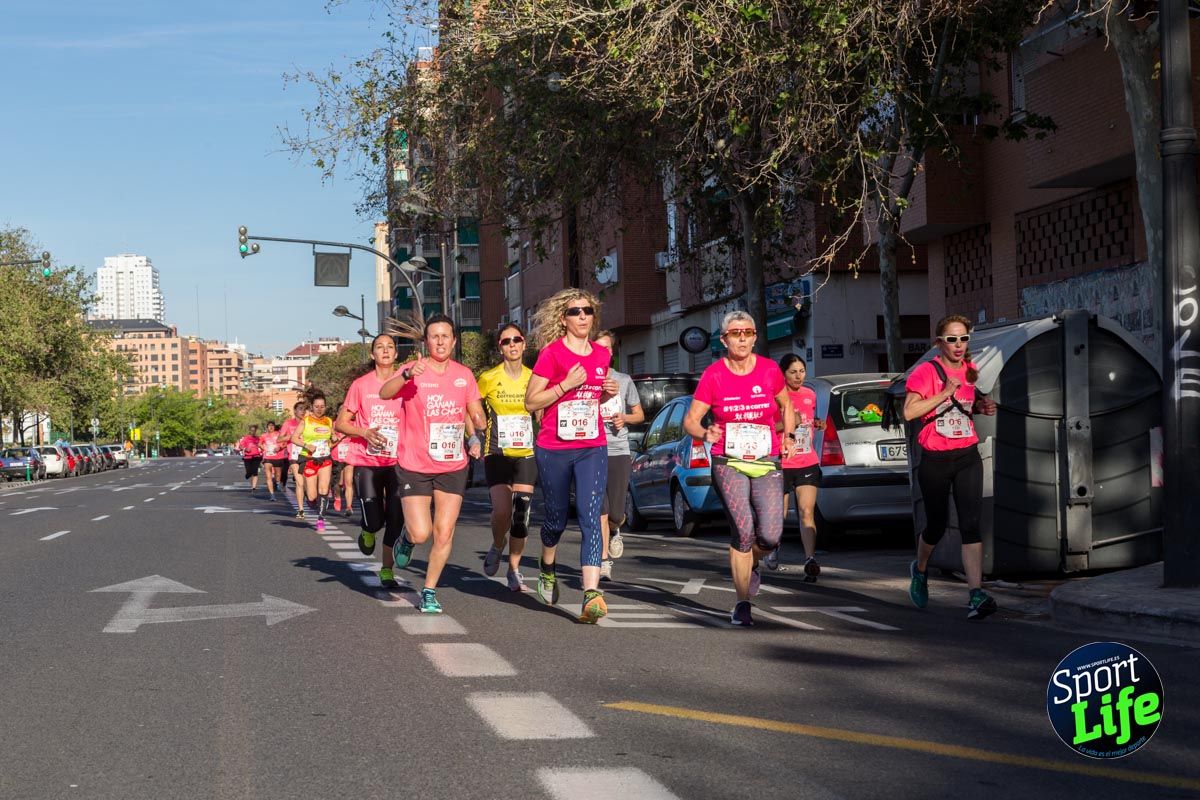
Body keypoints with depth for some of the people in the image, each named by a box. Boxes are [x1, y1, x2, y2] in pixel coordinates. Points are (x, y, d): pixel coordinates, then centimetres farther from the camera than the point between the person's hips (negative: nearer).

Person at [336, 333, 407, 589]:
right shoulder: (360, 385, 1)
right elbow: (340, 423, 4)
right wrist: (365, 433, -13)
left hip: (398, 461, 1)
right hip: (367, 462, -1)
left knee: (396, 519, -2)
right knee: (374, 521, -6)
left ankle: (387, 569, 14)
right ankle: (367, 532, 31)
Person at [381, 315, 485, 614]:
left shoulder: (464, 375, 3)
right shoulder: (414, 372, -9)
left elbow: (476, 414, 14)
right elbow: (384, 393, -27)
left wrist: (477, 434, -9)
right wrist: (407, 375, -46)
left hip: (453, 467, 3)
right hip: (415, 466, -3)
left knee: (444, 533, 1)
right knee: (421, 534, -8)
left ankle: (429, 591, 16)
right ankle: (406, 537, 29)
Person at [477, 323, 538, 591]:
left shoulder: (534, 378, 4)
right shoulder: (488, 378, -4)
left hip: (526, 455, 2)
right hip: (497, 455, -2)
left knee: (521, 516, 0)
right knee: (502, 512, -17)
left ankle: (514, 569, 16)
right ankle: (497, 547, 15)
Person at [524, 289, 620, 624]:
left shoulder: (602, 354, 8)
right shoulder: (552, 352, -7)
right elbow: (530, 402, -7)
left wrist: (608, 393, 3)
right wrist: (565, 385, -18)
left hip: (592, 449, 2)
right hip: (553, 450, -2)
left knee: (591, 518, -12)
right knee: (557, 519, 12)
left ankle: (591, 596, -21)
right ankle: (547, 567, 44)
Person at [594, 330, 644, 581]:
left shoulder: (624, 381, 12)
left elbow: (639, 414, 20)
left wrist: (625, 418, -1)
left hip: (619, 451, 2)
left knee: (616, 513, 0)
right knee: (600, 508, -11)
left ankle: (614, 531, 36)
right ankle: (604, 562, -3)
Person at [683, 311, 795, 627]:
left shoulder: (770, 370, 2)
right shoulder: (713, 375, -2)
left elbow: (786, 405, 21)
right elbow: (690, 420, 0)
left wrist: (787, 439, 8)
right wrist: (705, 433, -21)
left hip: (767, 463, 2)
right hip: (729, 462, -2)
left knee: (770, 535, -11)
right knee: (743, 530, -17)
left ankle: (750, 564, 26)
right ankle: (743, 603, -1)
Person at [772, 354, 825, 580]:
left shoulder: (810, 395, 10)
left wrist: (817, 424, 8)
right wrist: (787, 423, -23)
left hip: (808, 463, 3)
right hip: (781, 465, -3)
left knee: (807, 512, -11)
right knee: (779, 515, 10)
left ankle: (810, 559, -20)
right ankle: (773, 547, 38)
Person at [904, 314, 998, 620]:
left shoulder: (970, 370, 8)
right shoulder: (926, 371, -9)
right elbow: (909, 412, -20)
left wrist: (982, 406, 6)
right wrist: (945, 393, -24)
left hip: (967, 457, 3)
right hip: (934, 460, -3)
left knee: (970, 524, -10)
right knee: (937, 525, 9)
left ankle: (976, 595, -16)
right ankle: (919, 570, 40)